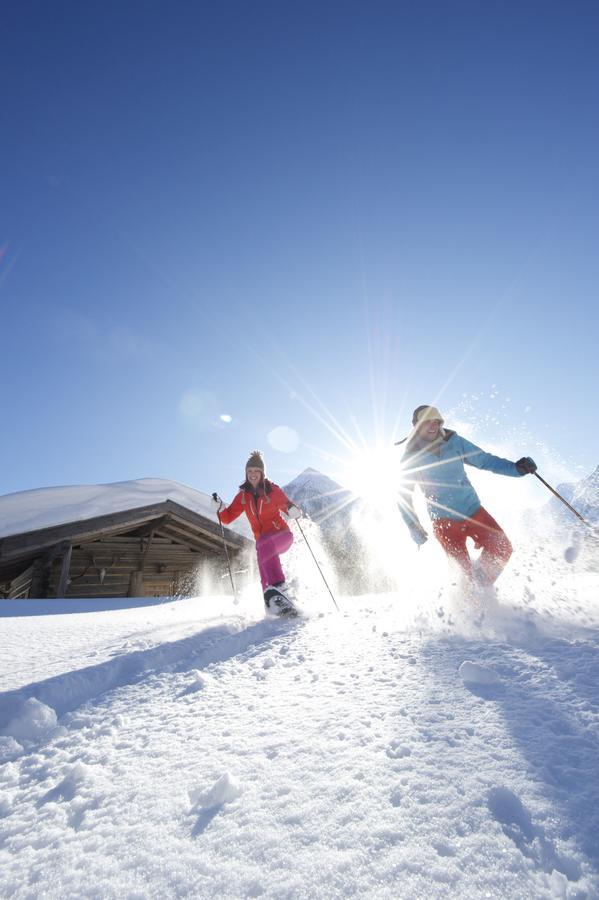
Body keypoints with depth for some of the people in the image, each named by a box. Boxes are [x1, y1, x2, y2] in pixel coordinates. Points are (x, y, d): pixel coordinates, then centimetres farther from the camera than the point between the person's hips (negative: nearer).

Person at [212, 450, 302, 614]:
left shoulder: (272, 490, -3)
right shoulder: (243, 496, 7)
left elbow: (287, 506, 3)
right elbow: (228, 518, 6)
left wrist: (294, 511, -21)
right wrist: (220, 508, -15)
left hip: (282, 533, -4)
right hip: (262, 540, 4)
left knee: (264, 547, -36)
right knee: (266, 579, -9)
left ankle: (278, 587, -39)